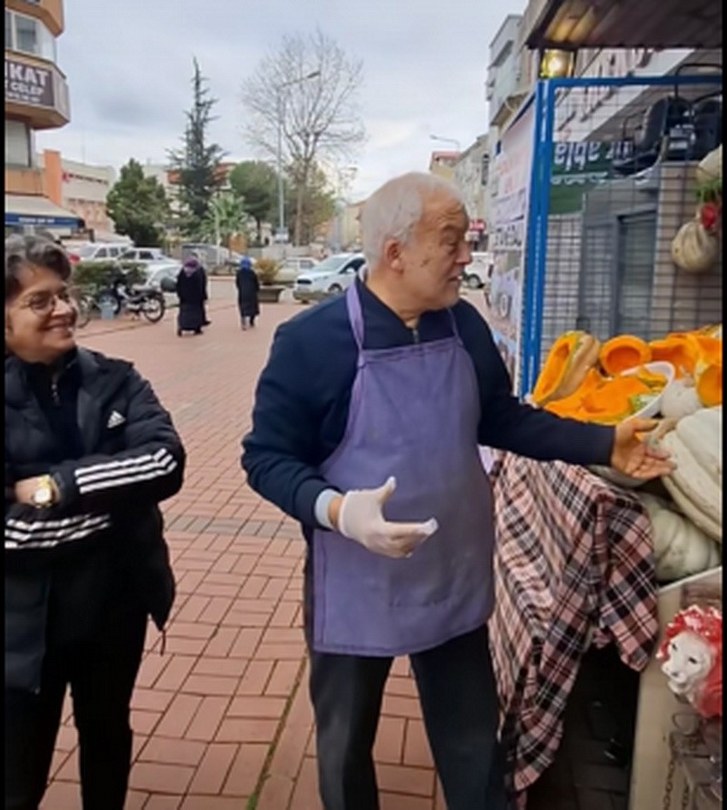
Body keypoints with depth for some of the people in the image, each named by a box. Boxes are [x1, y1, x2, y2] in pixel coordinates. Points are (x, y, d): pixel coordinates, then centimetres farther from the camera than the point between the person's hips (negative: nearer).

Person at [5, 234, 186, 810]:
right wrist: (107, 499, -21)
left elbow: (166, 462, -19)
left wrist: (56, 485, -24)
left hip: (115, 605, 3)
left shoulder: (115, 381, -4)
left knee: (108, 734, 26)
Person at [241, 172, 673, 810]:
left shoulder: (465, 325, -2)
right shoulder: (311, 340, -18)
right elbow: (266, 458, -13)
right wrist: (337, 509, -31)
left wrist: (602, 443, 3)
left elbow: (500, 419, 10)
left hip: (455, 585, 4)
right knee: (345, 748, 21)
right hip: (355, 594, -3)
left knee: (474, 747, 22)